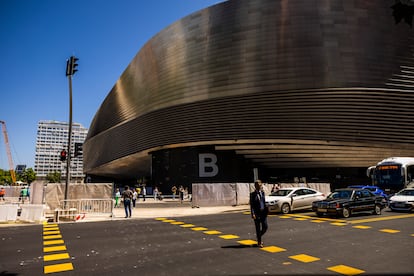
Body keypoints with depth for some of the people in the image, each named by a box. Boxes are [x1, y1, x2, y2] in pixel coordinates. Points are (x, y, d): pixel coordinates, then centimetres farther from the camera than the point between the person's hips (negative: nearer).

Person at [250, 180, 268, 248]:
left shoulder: (262, 192, 7)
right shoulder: (252, 194, -8)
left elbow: (264, 202, 14)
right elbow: (251, 205, -10)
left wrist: (266, 210, 9)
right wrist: (253, 214, -17)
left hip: (263, 212, 5)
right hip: (257, 213, -5)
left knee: (265, 227, 4)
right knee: (258, 228, 3)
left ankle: (259, 237, 31)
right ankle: (259, 242, 17)